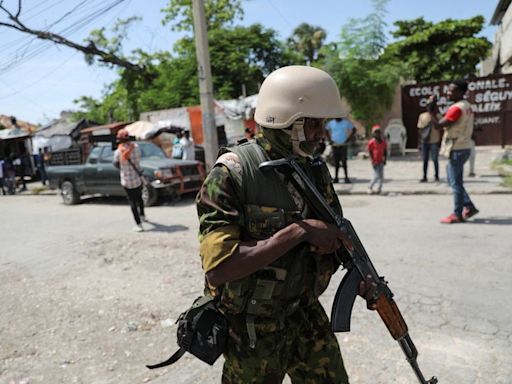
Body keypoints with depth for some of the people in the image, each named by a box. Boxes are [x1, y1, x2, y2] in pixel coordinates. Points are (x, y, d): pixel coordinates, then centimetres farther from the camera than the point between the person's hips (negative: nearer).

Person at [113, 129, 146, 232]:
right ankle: (142, 216, 45)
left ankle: (139, 225, 0)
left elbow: (116, 165, 0)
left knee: (133, 202, 2)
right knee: (139, 198, 25)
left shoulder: (118, 152, -13)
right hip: (138, 179, 4)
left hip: (127, 181, -4)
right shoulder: (135, 147, -5)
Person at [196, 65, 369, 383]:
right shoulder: (232, 174, -21)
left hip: (308, 315, 5)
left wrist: (331, 244, -16)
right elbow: (217, 269, -28)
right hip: (252, 327, -5)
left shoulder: (317, 170, -2)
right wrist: (298, 231, -29)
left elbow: (337, 235, 8)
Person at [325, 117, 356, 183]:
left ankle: (346, 177, -3)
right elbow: (326, 130, 19)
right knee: (336, 162, 5)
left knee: (344, 162, -8)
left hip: (343, 145, -2)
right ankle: (336, 177, 11)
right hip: (334, 146, 2)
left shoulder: (346, 122, 1)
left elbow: (354, 130, 7)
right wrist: (329, 140, 7)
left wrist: (348, 139, -3)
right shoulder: (331, 123, 7)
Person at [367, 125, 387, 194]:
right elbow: (369, 152, -6)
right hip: (375, 162, -4)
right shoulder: (371, 142, -9)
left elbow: (385, 151, 11)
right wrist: (373, 161, -12)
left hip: (381, 161, 4)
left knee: (381, 176, 3)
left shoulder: (383, 142, 2)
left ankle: (379, 189, 15)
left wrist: (384, 159, 2)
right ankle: (370, 187, 13)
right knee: (376, 176, -7)